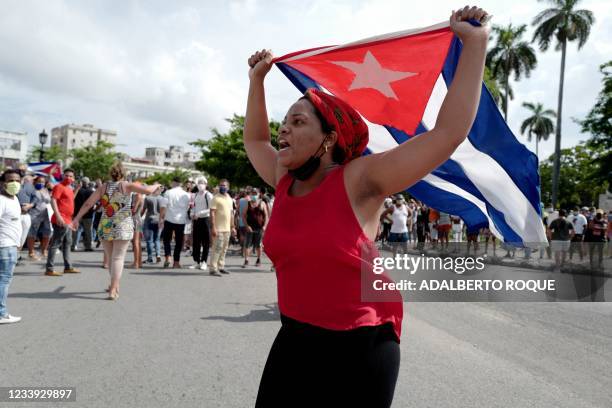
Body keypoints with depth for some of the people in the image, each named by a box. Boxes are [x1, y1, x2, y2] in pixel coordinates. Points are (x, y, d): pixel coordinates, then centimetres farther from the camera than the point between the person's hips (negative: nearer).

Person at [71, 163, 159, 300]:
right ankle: (113, 290, -9)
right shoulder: (126, 185, -5)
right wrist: (156, 185, 10)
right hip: (123, 227, -3)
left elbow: (88, 203, 1)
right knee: (118, 258, -3)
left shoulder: (104, 187, 4)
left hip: (105, 227, 4)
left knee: (110, 257, 17)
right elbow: (148, 190, -10)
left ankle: (114, 285, 32)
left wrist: (77, 218, 5)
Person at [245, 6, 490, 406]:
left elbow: (450, 132, -20)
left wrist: (476, 44, -18)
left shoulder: (359, 181, -16)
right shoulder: (285, 180, 2)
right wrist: (257, 79, 20)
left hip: (359, 345, -5)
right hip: (294, 338, 6)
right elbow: (254, 140, 22)